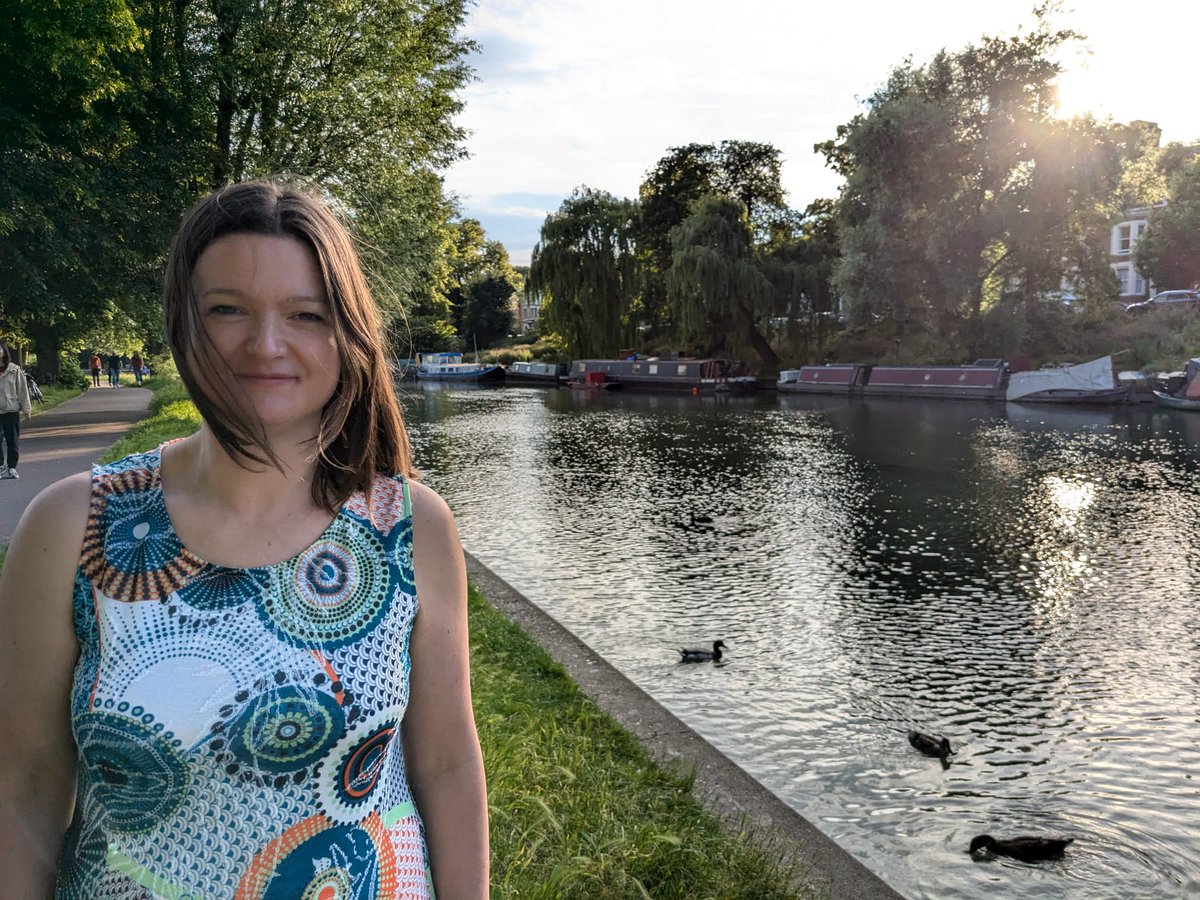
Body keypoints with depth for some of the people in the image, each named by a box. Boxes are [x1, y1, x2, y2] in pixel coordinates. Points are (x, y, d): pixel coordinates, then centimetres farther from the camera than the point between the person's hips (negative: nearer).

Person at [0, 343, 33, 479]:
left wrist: (26, 409, -1)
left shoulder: (14, 370, 1)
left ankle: (11, 468, 13)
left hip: (12, 411, 0)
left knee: (13, 441, 4)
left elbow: (22, 389, 2)